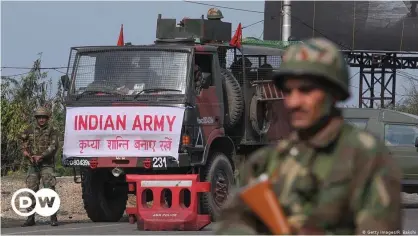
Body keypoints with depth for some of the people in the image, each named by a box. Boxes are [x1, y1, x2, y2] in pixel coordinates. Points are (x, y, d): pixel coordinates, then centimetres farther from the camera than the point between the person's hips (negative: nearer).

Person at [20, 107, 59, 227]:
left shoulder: (51, 131, 1)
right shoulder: (30, 131, 12)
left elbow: (53, 147, -10)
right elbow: (25, 147, 18)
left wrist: (41, 156, -19)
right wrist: (29, 156, -1)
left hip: (47, 164, -4)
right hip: (33, 166, 4)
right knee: (31, 190, 3)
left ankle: (53, 218, -9)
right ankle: (30, 218, 8)